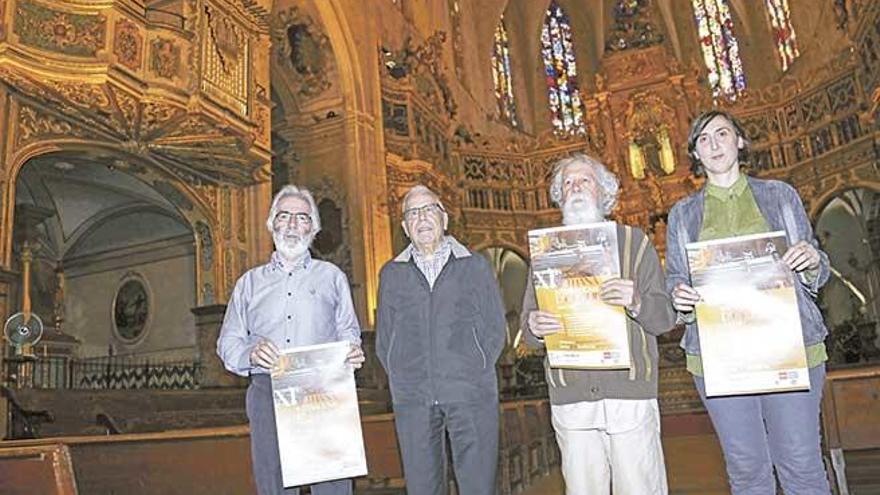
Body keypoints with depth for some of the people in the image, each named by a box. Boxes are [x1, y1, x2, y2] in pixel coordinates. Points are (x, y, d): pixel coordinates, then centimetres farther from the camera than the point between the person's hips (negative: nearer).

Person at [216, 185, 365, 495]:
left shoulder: (331, 276, 16)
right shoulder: (250, 282, 18)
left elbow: (348, 333, 11)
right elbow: (227, 343, 13)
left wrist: (352, 352, -11)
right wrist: (250, 353, -8)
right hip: (267, 396, 1)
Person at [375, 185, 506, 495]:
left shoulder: (475, 266, 8)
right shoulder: (391, 274, 13)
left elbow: (495, 329, 6)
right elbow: (383, 339, 14)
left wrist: (474, 373, -2)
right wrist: (401, 379, 4)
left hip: (471, 395, -1)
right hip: (412, 399, 2)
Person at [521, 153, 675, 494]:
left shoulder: (633, 241, 8)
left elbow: (665, 318, 1)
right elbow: (527, 331, 10)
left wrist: (636, 302, -20)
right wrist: (535, 328, -14)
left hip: (630, 394, -1)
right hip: (570, 400, 2)